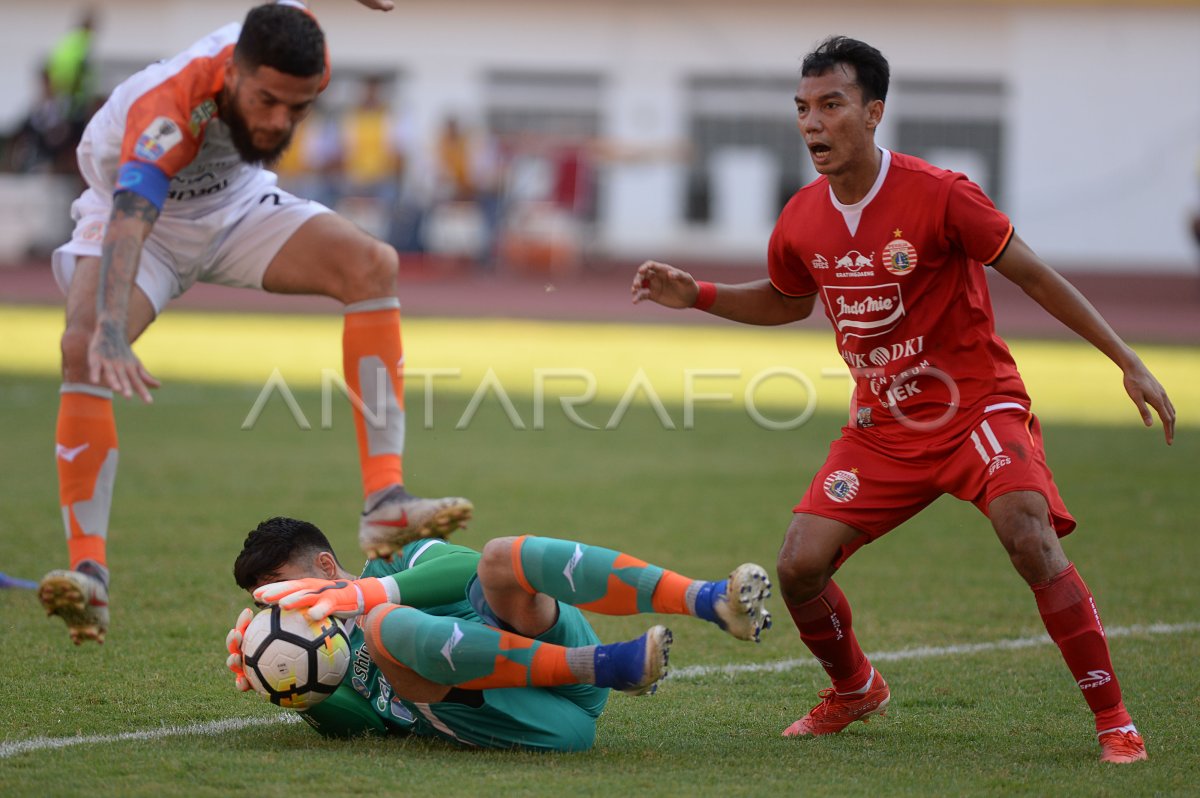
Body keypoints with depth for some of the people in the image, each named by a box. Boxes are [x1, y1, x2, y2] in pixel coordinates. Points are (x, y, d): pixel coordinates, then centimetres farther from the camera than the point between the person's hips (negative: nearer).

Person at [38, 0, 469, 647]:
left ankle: (384, 507, -23)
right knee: (84, 348, -32)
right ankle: (88, 575, -35)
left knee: (372, 266, -19)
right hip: (140, 212, -5)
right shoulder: (165, 111, -42)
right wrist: (110, 335, -72)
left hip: (240, 206, 5)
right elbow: (127, 223, -57)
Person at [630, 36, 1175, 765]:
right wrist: (695, 295, 6)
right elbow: (786, 301, 21)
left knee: (1031, 540, -28)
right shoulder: (802, 221, -2)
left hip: (979, 405, -5)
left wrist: (1129, 363, -11)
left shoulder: (939, 195, -18)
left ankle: (1114, 722, -17)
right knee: (799, 566, -6)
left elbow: (1032, 274, -11)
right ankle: (855, 690, 25)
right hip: (883, 426, 5)